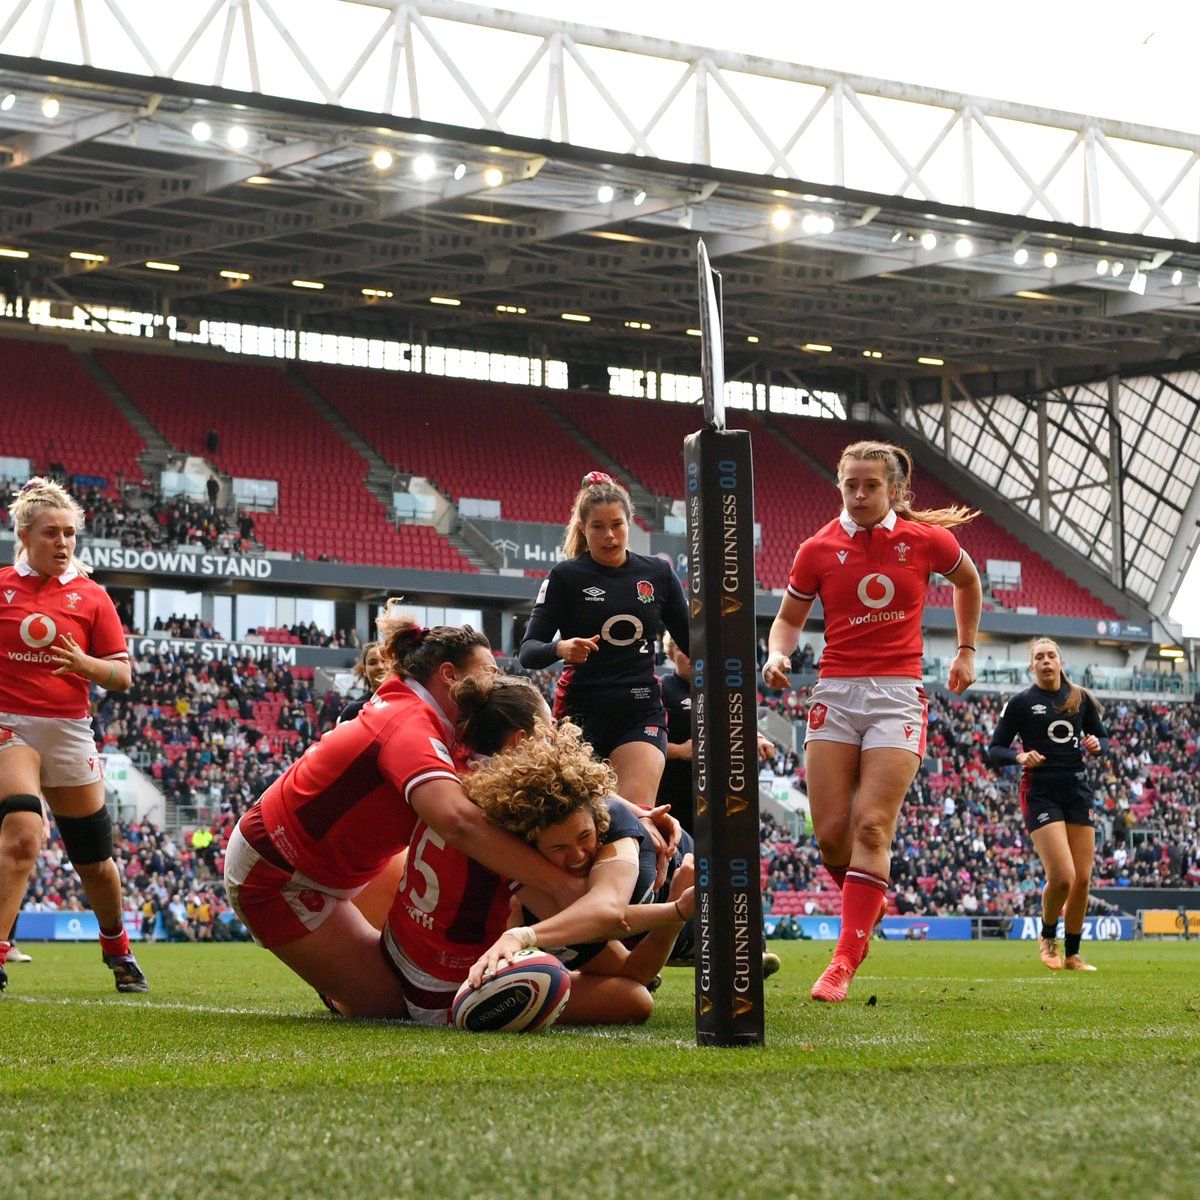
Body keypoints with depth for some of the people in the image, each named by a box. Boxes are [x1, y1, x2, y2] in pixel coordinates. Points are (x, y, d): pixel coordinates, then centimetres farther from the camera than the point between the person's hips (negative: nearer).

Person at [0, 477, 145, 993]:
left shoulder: (91, 596, 3)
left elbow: (122, 676, 2)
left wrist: (85, 664, -17)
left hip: (69, 731, 2)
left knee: (94, 861, 11)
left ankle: (117, 948, 36)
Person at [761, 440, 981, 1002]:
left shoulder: (926, 539, 2)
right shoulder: (820, 549, 3)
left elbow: (967, 580, 22)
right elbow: (789, 617, 15)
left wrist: (966, 651, 23)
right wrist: (777, 655, -6)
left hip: (897, 695, -2)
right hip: (835, 693, 2)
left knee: (872, 826, -13)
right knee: (830, 831, -5)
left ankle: (845, 962, -15)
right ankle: (866, 902, 28)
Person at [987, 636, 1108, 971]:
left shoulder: (1080, 698, 9)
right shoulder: (1020, 702, -1)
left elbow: (1103, 736, 19)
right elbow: (994, 751, 0)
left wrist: (1096, 744, -4)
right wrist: (1019, 756, -21)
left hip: (1078, 790, 4)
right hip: (1040, 793, -4)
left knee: (1082, 879, 1)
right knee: (1062, 877, -16)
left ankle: (1072, 953, 17)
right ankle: (1047, 937, 12)